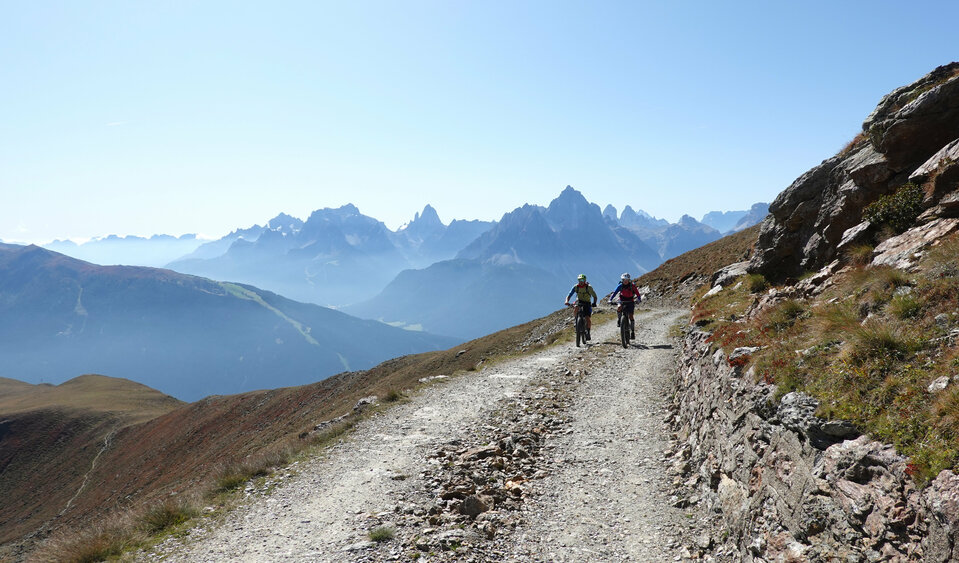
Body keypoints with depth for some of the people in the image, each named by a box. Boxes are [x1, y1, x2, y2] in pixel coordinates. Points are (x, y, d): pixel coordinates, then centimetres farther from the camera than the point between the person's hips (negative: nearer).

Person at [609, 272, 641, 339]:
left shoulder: (632, 286, -16)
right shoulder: (620, 286, -14)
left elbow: (637, 294, -19)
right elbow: (614, 293, -20)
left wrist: (638, 299, -38)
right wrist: (610, 300, -34)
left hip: (630, 302, -1)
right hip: (622, 302, 1)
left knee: (630, 316, -13)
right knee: (619, 309, -31)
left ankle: (632, 331, -2)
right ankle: (619, 319, 0)